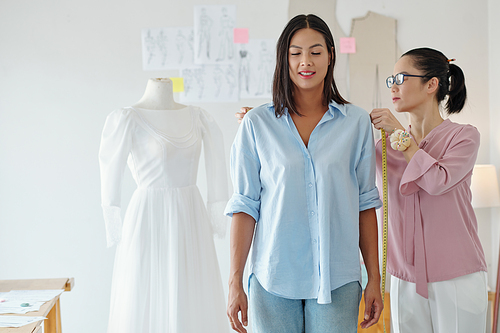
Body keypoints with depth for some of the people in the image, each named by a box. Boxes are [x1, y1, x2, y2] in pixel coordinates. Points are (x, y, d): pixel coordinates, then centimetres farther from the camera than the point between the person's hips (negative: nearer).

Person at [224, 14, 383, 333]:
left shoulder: (356, 122, 2)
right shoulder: (257, 124, 0)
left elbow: (366, 202, 5)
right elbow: (245, 206, -1)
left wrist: (375, 279, 4)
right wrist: (235, 282, -3)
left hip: (337, 280, 1)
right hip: (273, 281, 0)